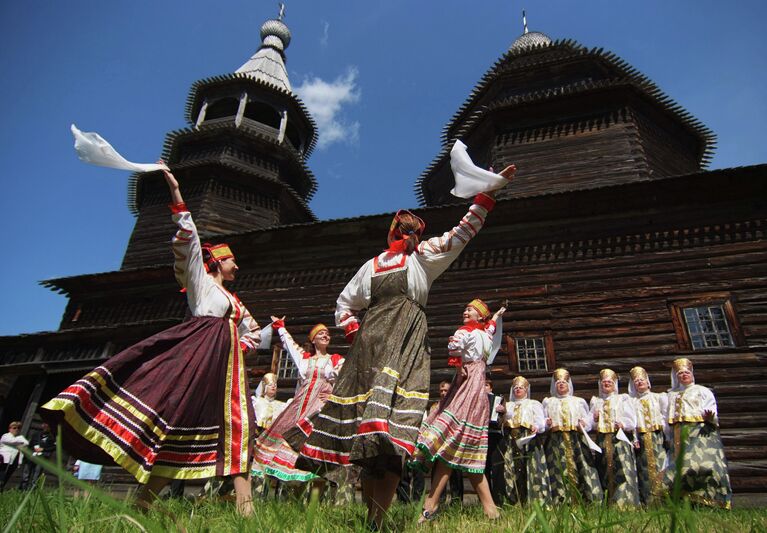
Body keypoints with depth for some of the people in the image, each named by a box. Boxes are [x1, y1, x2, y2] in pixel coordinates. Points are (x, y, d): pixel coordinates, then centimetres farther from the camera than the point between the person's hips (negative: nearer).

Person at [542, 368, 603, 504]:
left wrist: (584, 423, -11)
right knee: (559, 470, -7)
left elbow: (588, 419, 10)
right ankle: (560, 502, -6)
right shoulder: (549, 402, 19)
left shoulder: (578, 401, 19)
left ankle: (588, 501, -4)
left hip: (576, 439, 0)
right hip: (556, 440, 0)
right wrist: (547, 423, -10)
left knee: (580, 469, -8)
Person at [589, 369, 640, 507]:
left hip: (619, 439, -2)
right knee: (605, 472, 1)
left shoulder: (623, 399, 11)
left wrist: (623, 424, -17)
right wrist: (594, 419, -4)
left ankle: (626, 503, -7)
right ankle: (608, 504, 7)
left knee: (623, 471, -10)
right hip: (602, 441, 2)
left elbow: (631, 420, 2)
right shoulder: (595, 401, 18)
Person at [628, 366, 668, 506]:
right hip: (642, 438, 1)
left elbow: (666, 417, 3)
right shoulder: (632, 401, 11)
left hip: (658, 437, -1)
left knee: (660, 466, -7)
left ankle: (661, 499, -2)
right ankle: (647, 502, 4)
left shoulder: (658, 397, 10)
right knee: (645, 468, 0)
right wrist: (635, 439, -5)